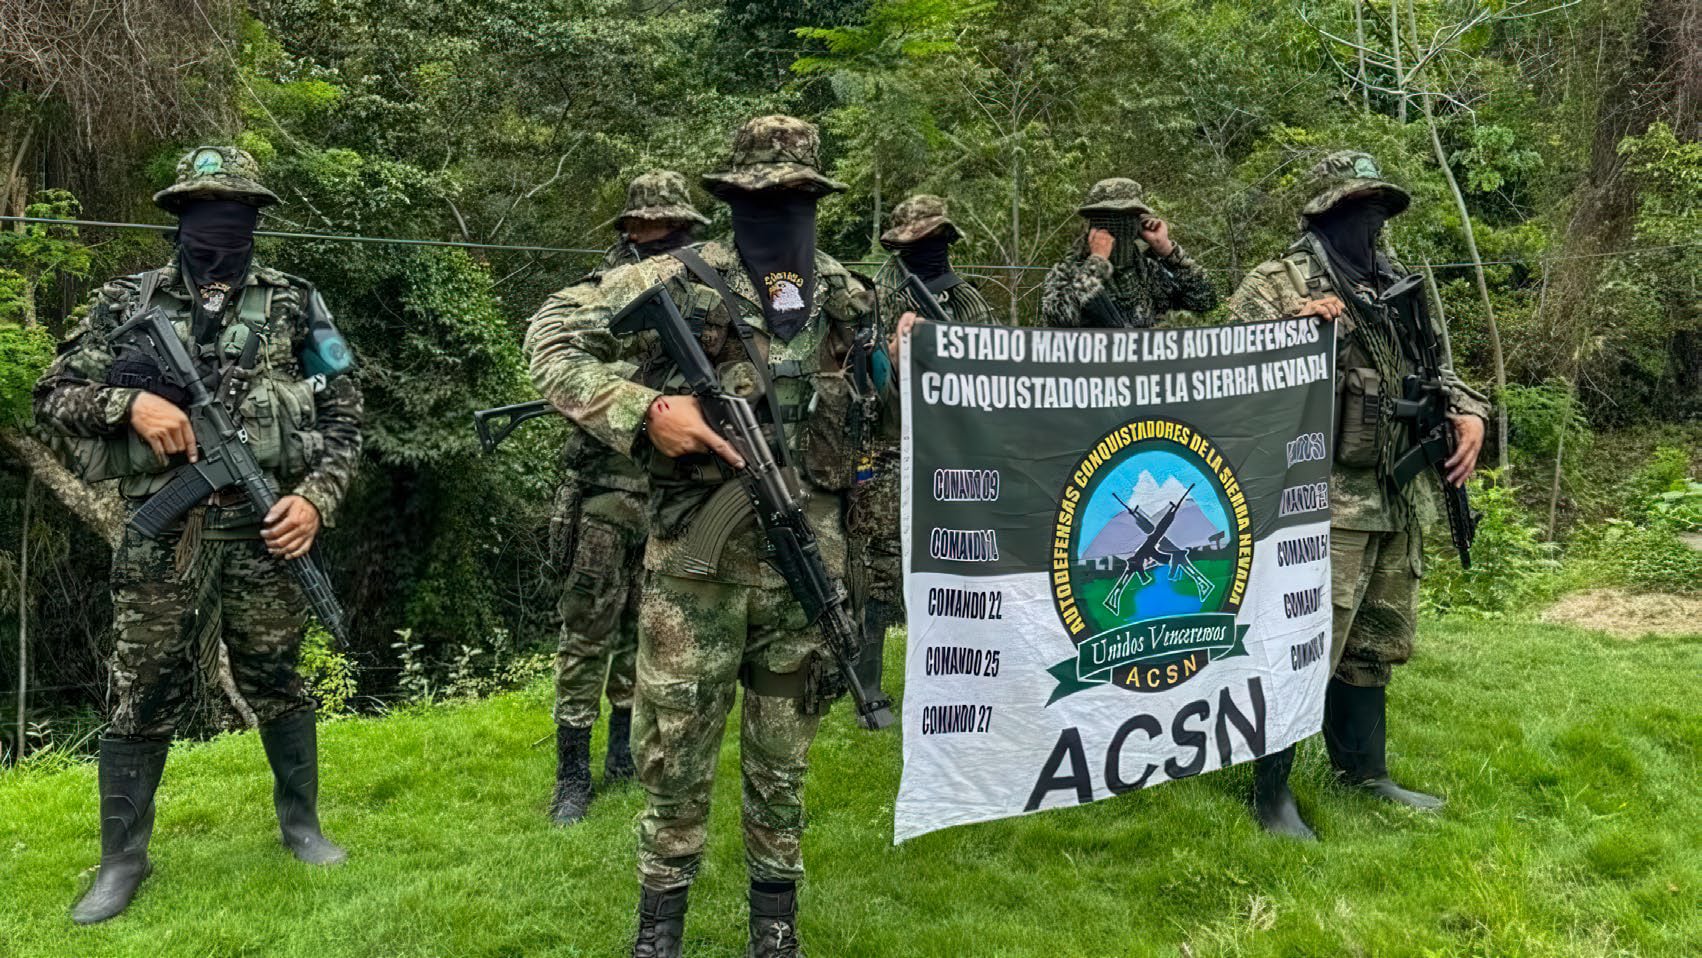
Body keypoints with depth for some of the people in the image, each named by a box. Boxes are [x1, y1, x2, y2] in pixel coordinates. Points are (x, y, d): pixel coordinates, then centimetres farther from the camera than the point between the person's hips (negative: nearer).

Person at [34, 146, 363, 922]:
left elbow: (343, 419, 5)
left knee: (277, 687, 11)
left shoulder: (295, 305, 5)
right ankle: (122, 860, 21)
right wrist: (129, 401, -13)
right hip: (162, 537, 1)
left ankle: (300, 824, 29)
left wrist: (316, 498, -8)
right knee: (143, 699, 7)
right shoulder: (127, 302, 6)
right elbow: (53, 397, 6)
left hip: (266, 531, 0)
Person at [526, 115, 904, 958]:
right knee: (676, 753, 6)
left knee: (783, 759, 14)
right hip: (698, 562, -3)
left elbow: (872, 412, 23)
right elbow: (551, 338, -8)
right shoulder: (680, 282, -6)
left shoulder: (847, 301, 7)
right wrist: (643, 411, -18)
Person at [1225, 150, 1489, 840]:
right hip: (1322, 501, -8)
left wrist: (1469, 414, 2)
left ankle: (1364, 772, 33)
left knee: (1375, 643, 17)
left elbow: (1437, 369, 22)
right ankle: (1271, 791, 9)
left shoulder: (1401, 289, 15)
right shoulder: (1274, 285, -6)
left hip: (1398, 502, 8)